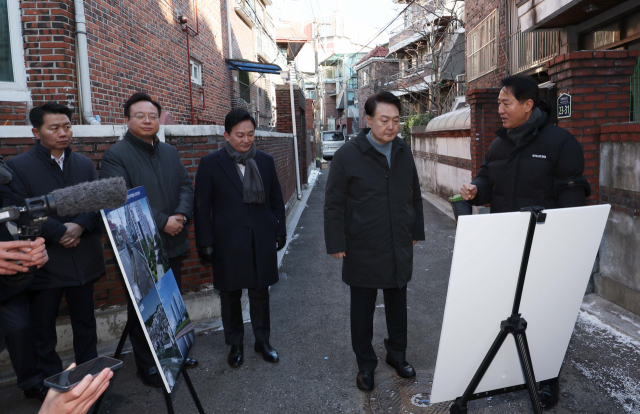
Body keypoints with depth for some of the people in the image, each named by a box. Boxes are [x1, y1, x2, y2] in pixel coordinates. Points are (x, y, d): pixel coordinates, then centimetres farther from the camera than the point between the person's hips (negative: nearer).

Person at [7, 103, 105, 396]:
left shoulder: (85, 165, 8)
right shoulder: (18, 167, -4)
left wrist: (80, 226, -15)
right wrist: (60, 233, -16)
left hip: (83, 259, 4)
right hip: (44, 262, -3)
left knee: (85, 324, 16)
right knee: (42, 329, 8)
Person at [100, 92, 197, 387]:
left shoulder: (170, 153, 12)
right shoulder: (115, 155, -10)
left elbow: (186, 186, 7)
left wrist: (181, 214, -12)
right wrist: (162, 221, -21)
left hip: (173, 244, 6)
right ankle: (146, 365, 23)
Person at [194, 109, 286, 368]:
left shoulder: (265, 161, 5)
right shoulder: (210, 164, -4)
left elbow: (276, 199, 11)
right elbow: (202, 207, -3)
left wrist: (280, 231, 8)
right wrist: (205, 243, -6)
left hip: (261, 241, 2)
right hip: (228, 243, -2)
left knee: (260, 293, 12)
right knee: (230, 296, 11)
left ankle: (262, 341, 30)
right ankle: (235, 344, 30)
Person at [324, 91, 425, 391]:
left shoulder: (404, 152, 5)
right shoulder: (348, 155, -10)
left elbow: (415, 196, 15)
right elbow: (334, 204, -8)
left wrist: (416, 232, 14)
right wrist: (336, 244, -9)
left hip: (400, 249, 4)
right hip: (363, 251, -4)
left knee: (397, 305, 18)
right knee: (362, 310, 10)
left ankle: (397, 354, 38)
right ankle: (365, 364, 28)